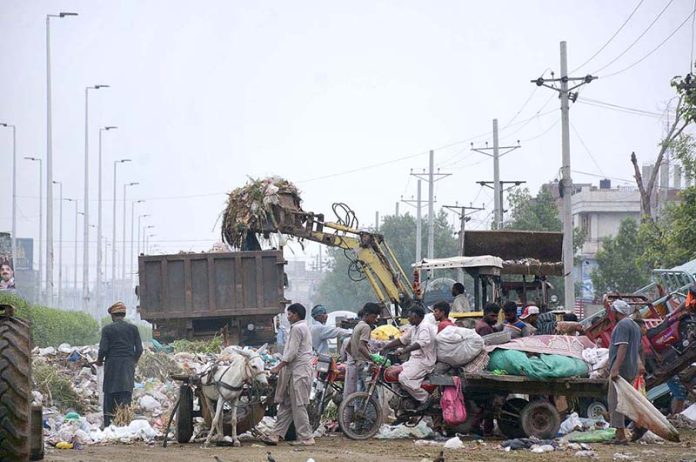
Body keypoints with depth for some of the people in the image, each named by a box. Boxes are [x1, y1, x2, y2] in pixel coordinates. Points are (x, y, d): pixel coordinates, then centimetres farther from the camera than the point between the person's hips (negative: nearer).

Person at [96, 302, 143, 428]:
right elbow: (139, 349, 2)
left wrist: (99, 360, 10)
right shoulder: (133, 328, 3)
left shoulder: (107, 329, -4)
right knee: (126, 398, 2)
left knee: (110, 398, 6)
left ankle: (108, 426, 5)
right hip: (128, 368, 2)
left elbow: (103, 348, -8)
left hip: (112, 367, -2)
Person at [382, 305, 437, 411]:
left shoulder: (425, 327, -13)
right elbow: (401, 340, 21)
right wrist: (383, 348, 15)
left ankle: (424, 399, -15)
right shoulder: (414, 329, 18)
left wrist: (404, 351, -42)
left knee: (404, 378, -26)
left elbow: (422, 342, -31)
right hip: (414, 359, 10)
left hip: (424, 361, -10)